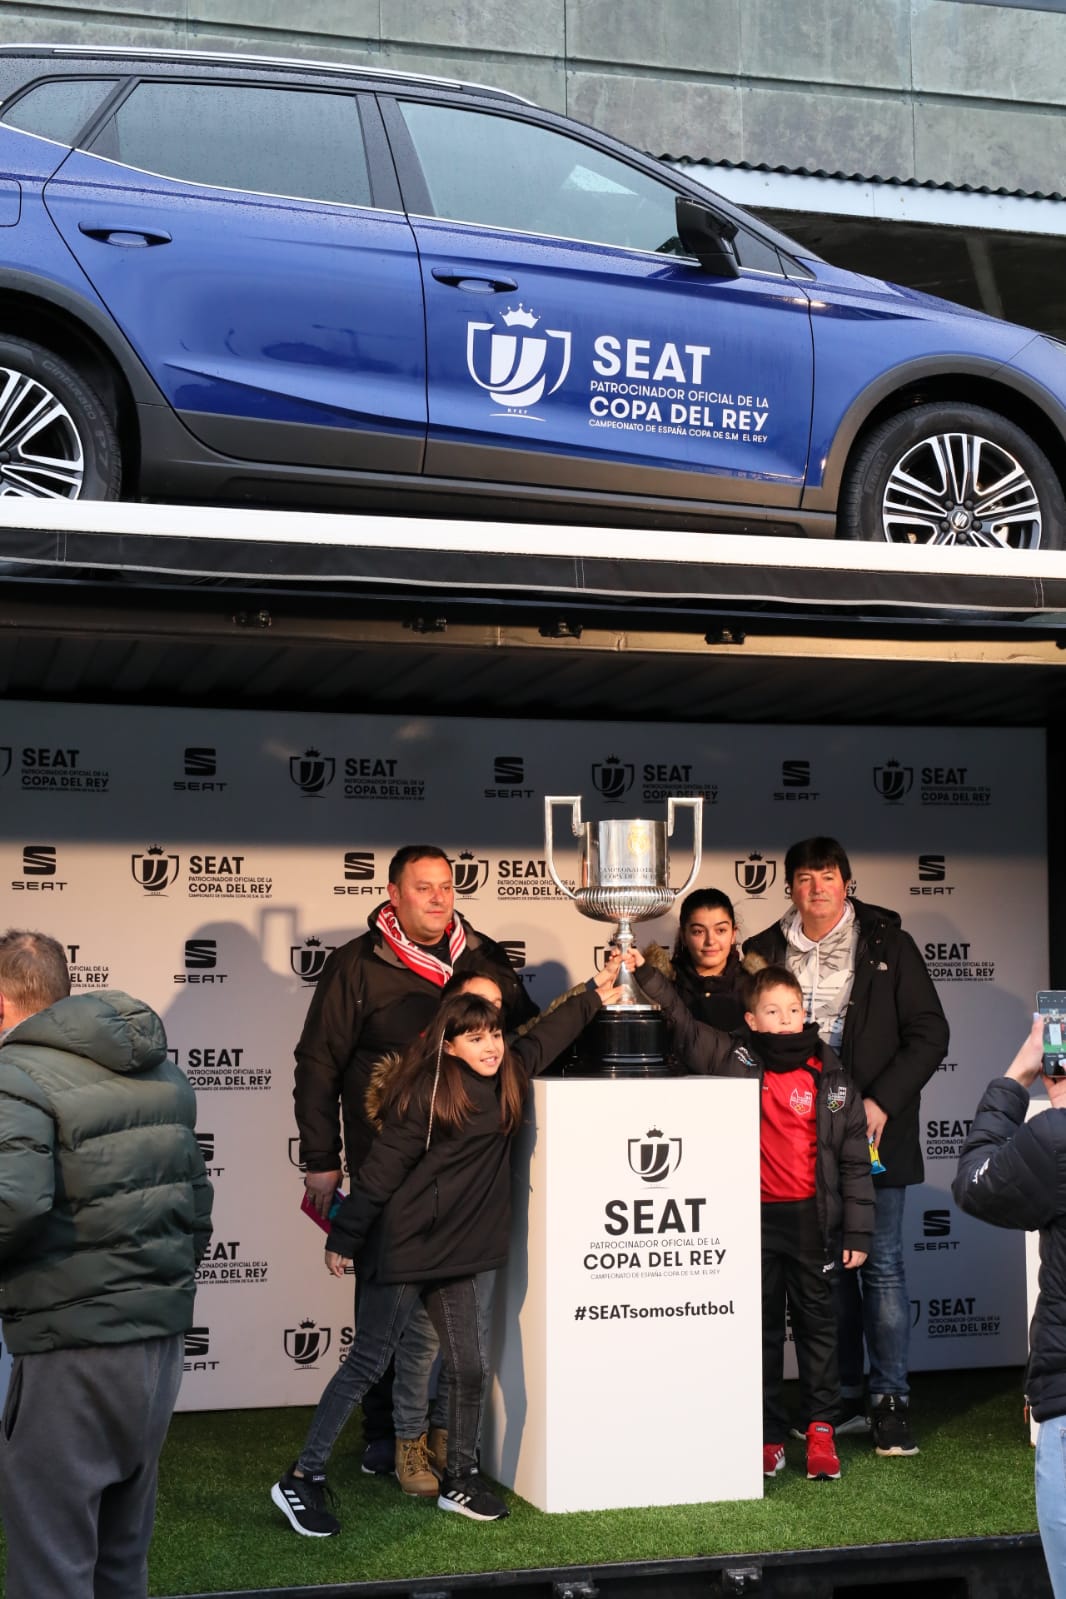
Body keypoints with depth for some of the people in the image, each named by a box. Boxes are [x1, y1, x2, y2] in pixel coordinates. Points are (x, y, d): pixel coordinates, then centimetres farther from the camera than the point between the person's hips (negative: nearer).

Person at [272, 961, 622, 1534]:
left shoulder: (506, 1078, 5)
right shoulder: (427, 1093, -17)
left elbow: (545, 1036, 23)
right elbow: (380, 1171, -15)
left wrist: (594, 997, 29)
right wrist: (343, 1239, -12)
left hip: (457, 1253, 7)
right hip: (404, 1250, -7)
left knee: (469, 1368, 8)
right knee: (367, 1364, -3)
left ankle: (459, 1481, 24)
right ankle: (302, 1479, 6)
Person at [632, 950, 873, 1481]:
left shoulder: (831, 1078, 1)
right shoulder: (737, 1060, 0)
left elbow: (854, 1159, 3)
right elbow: (681, 1024, 3)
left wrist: (857, 1233, 1)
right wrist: (645, 974, -8)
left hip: (811, 1218, 0)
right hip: (755, 1218, 0)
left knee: (816, 1322, 6)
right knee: (763, 1327, 8)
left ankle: (820, 1429, 17)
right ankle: (769, 1435, 17)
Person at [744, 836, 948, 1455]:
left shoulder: (888, 945, 0)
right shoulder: (767, 952, 6)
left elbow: (929, 1034, -2)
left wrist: (881, 1102, -11)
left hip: (873, 1132, -3)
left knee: (883, 1263, -1)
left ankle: (891, 1400, 7)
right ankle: (845, 1399, 18)